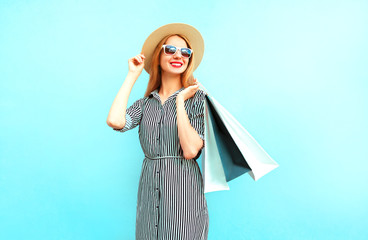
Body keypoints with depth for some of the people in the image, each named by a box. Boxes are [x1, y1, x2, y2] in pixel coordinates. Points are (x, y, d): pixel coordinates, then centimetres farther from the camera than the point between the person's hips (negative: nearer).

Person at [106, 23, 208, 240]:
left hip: (183, 190, -3)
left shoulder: (197, 98, -3)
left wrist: (180, 102, -13)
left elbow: (191, 150, -14)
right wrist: (132, 75, -3)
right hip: (149, 190, 3)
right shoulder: (146, 103, 7)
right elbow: (115, 121, -15)